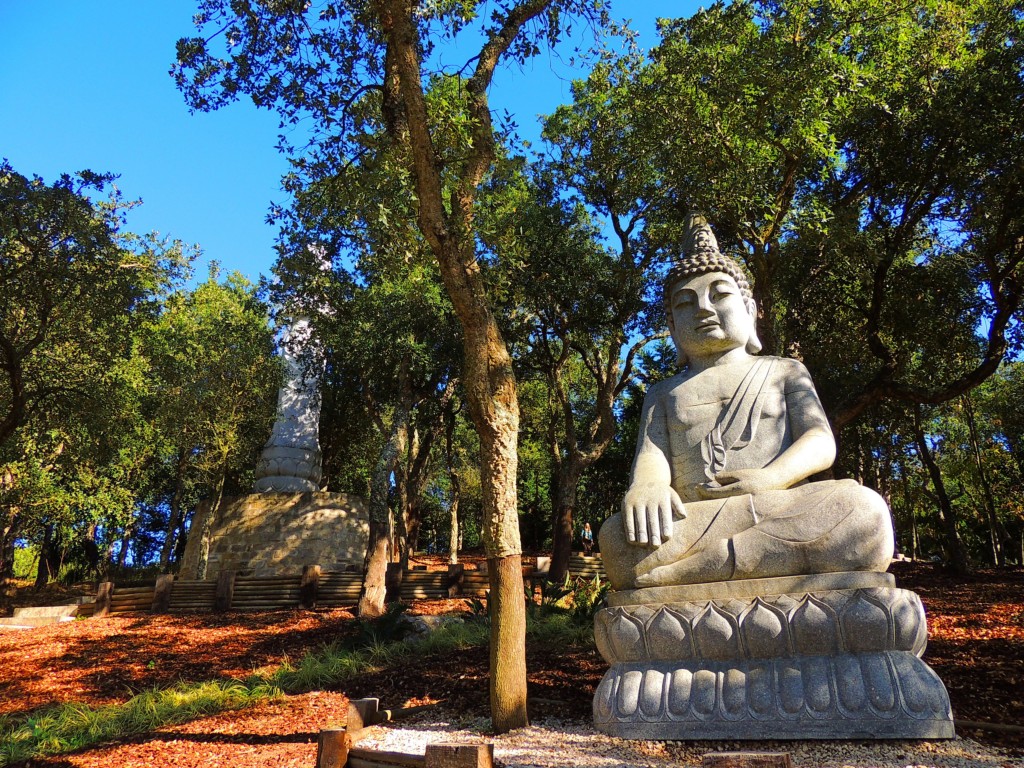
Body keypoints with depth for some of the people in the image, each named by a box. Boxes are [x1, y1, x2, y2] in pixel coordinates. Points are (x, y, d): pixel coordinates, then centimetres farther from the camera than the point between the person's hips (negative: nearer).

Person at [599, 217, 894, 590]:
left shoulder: (785, 371, 22)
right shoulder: (664, 393, 23)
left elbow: (821, 442, 7)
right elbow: (652, 453, 5)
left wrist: (773, 476, -17)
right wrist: (646, 485, -22)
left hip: (783, 522, 0)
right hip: (694, 526, 0)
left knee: (866, 510, -32)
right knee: (616, 539, -34)